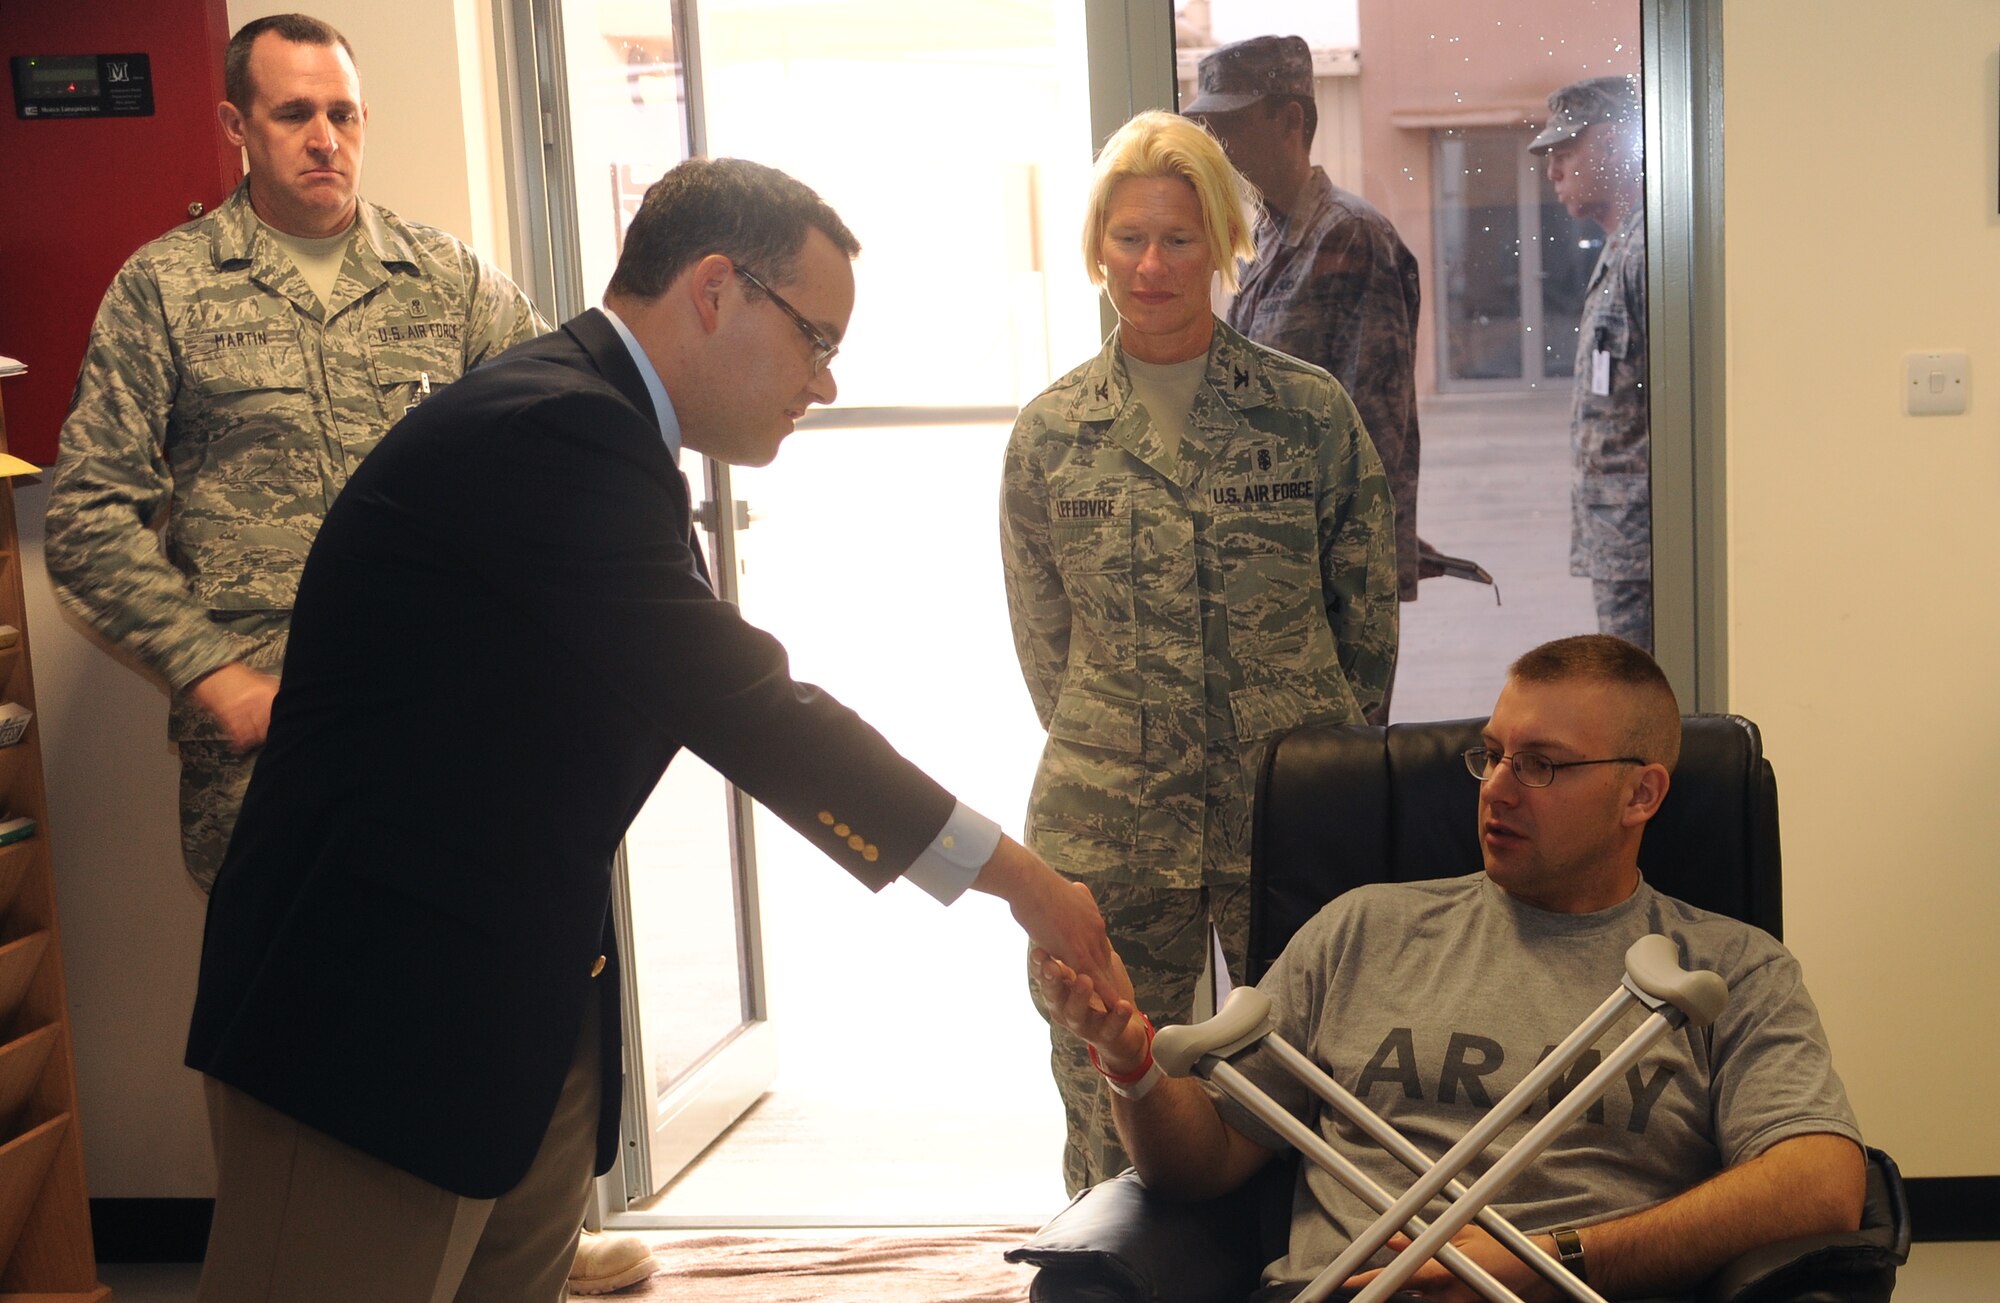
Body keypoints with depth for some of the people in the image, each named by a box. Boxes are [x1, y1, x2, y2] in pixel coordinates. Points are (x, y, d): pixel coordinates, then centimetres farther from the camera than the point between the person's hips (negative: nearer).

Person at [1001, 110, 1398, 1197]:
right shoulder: (1050, 433, 5)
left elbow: (1369, 610, 8)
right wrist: (1115, 754, 8)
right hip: (1110, 825, 1)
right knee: (1115, 1109, 4)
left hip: (1290, 818, 0)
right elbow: (1041, 636, 12)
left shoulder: (1312, 411, 2)